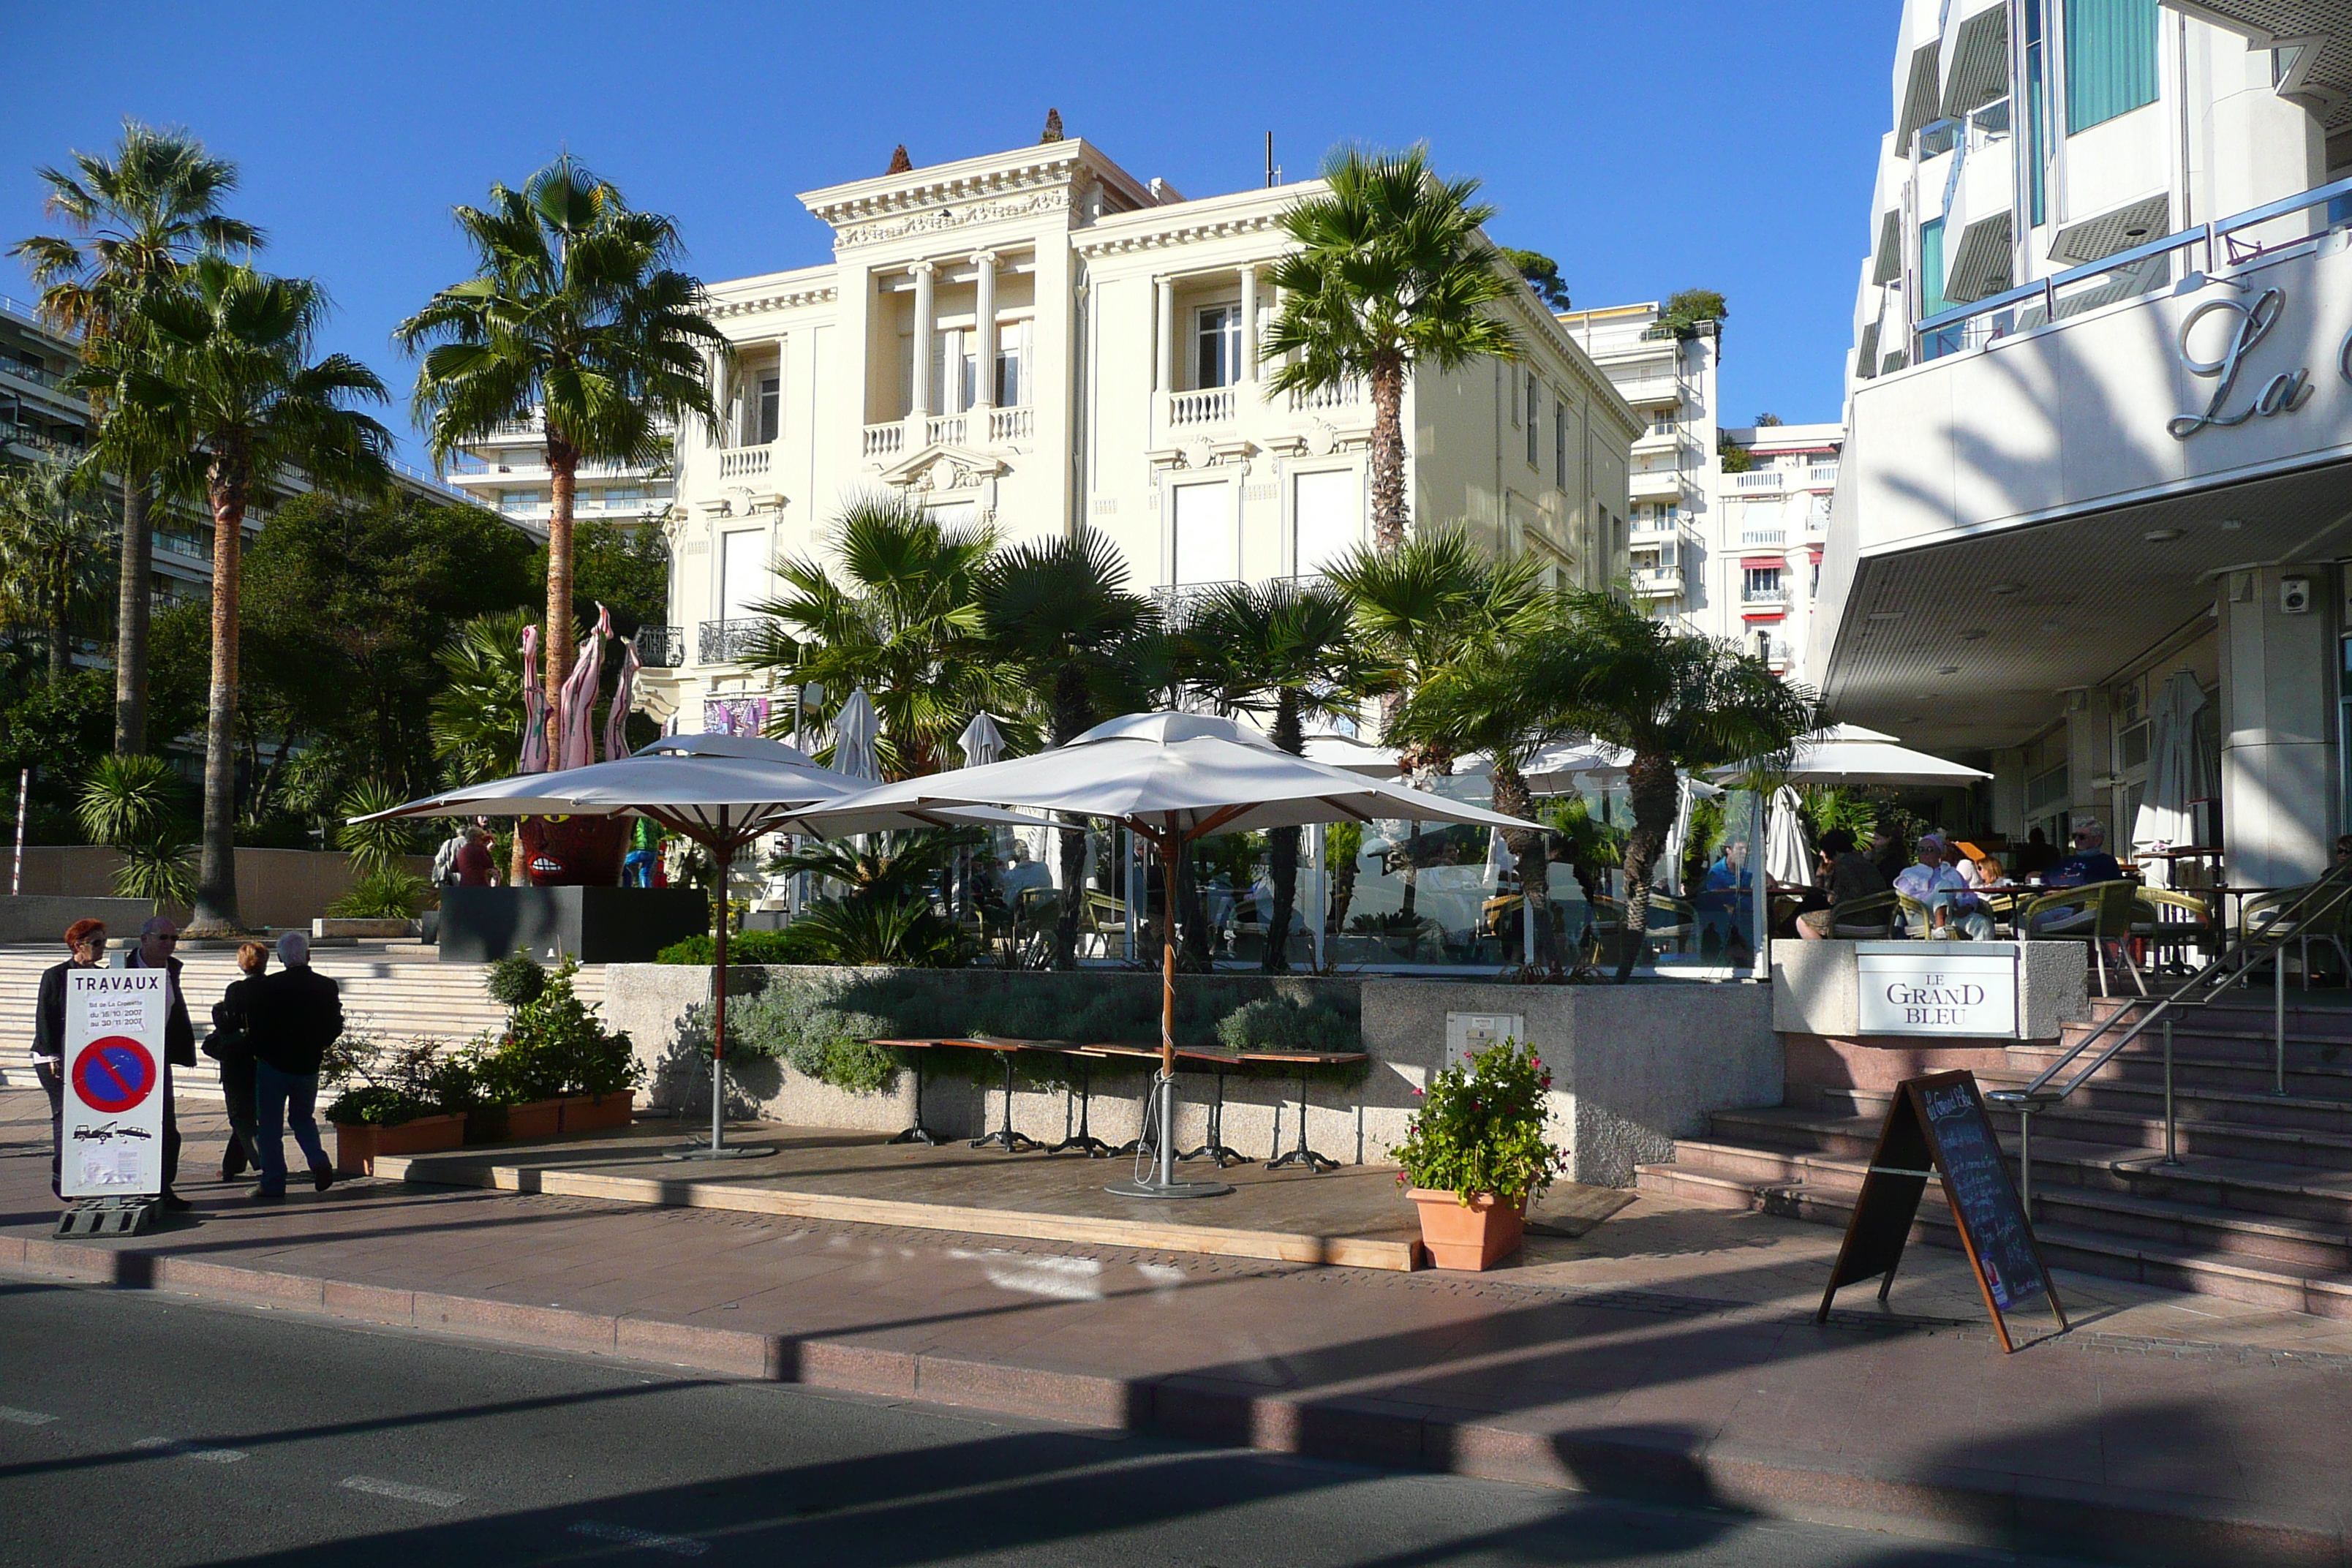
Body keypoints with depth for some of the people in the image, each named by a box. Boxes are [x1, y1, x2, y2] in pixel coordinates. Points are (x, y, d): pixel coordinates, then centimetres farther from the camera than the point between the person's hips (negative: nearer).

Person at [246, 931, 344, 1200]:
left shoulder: (268, 986, -12)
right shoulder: (327, 987, -2)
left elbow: (257, 1027, -8)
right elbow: (336, 1028, 3)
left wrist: (259, 1052, 10)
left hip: (273, 1064, -3)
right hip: (309, 1065, 3)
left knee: (270, 1127, 6)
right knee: (302, 1118, 20)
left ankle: (273, 1185, 7)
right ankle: (319, 1162, -2)